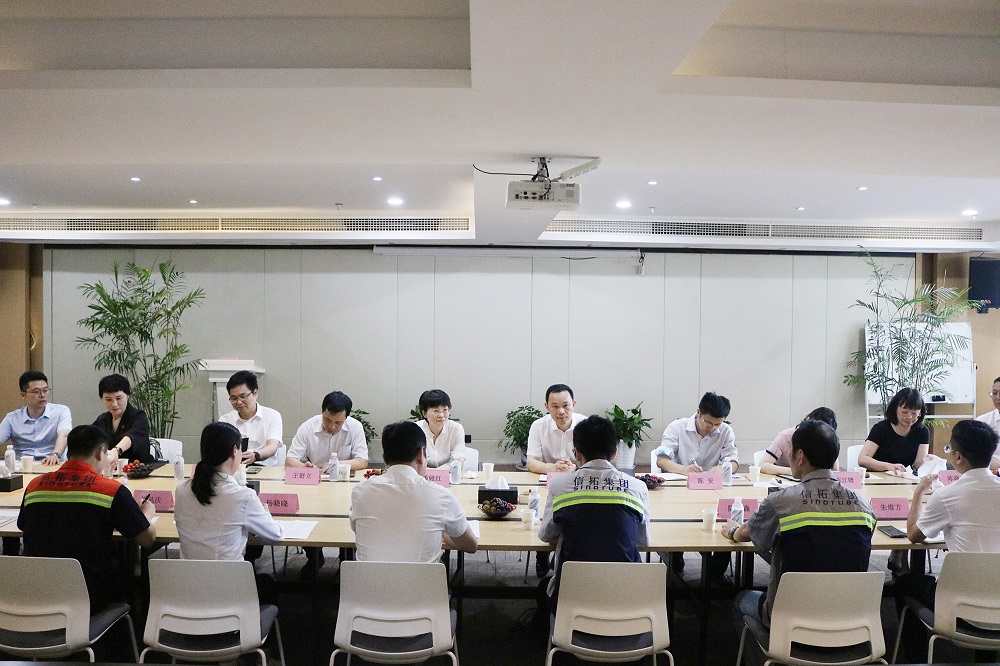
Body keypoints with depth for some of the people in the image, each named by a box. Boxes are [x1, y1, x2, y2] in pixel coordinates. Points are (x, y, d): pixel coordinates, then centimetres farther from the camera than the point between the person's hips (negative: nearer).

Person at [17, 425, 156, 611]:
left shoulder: (34, 486, -2)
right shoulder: (113, 490, -14)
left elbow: (23, 526, 17)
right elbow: (148, 539, -8)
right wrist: (147, 512, 13)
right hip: (93, 598, -4)